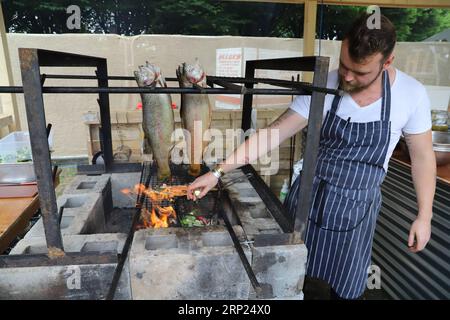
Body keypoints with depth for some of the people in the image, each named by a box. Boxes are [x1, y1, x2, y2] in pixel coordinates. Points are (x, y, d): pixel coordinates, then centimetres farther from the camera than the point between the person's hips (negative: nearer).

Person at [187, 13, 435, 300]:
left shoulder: (412, 94, -12)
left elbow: (422, 156, 0)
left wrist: (424, 216, 1)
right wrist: (218, 172, -20)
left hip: (357, 207, 0)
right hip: (307, 197, 0)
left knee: (346, 289, 17)